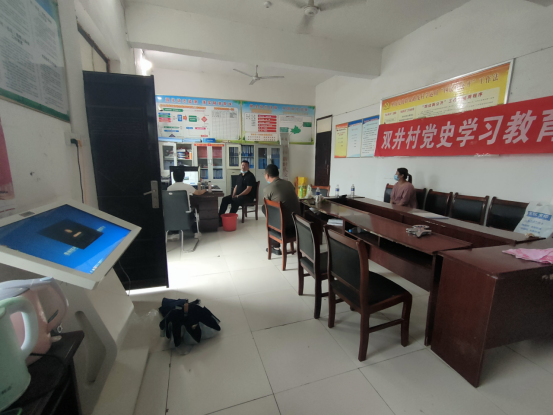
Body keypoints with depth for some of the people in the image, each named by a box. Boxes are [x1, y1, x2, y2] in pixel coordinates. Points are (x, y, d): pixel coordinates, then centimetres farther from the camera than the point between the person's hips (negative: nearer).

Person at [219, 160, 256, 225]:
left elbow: (248, 189, -18)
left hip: (248, 196, -8)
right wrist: (233, 195, 1)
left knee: (235, 201, -34)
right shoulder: (240, 175, 17)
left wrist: (238, 196, -19)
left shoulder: (250, 176, -9)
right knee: (225, 199, -11)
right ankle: (220, 218, -14)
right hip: (237, 195, 8)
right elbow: (236, 186, 20)